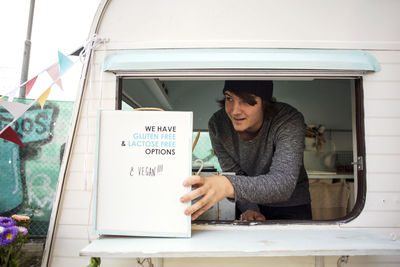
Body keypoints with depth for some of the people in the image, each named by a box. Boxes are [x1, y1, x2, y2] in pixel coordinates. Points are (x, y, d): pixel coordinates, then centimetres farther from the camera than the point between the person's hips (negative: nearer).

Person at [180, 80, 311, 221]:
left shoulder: (289, 121, -26)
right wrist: (249, 209, -26)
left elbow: (284, 183, -38)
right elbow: (235, 174, -10)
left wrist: (228, 185, -52)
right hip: (253, 204, 3)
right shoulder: (217, 124, -17)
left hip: (291, 207, -2)